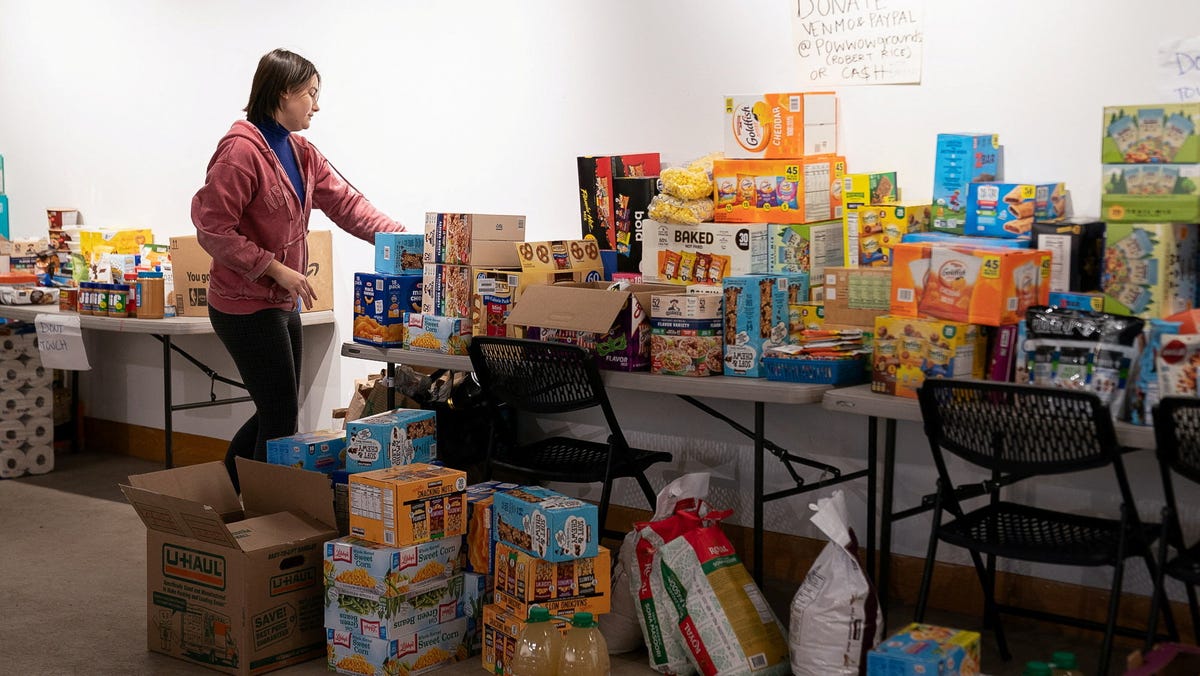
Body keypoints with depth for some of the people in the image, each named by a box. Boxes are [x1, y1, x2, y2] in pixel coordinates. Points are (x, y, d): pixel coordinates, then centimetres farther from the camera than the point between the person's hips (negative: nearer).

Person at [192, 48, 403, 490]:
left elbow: (345, 203, 8)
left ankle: (231, 485, 33)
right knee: (281, 418, -4)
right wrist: (275, 268, -21)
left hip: (282, 304, 9)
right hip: (246, 307, -9)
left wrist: (399, 237, -4)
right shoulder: (241, 150, -18)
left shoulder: (300, 152, 11)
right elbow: (213, 230, -20)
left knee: (277, 412, 17)